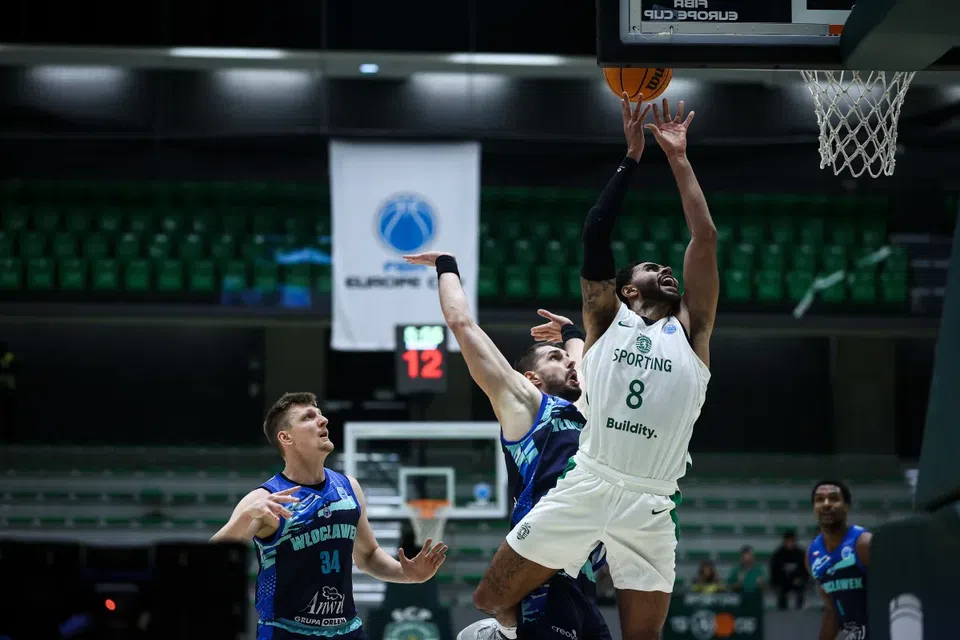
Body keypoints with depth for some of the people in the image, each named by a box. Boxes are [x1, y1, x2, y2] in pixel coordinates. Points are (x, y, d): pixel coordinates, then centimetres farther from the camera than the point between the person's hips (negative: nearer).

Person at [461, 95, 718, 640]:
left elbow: (705, 241, 8)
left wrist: (679, 159, 11)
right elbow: (596, 233, 2)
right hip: (586, 486, -1)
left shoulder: (690, 331, 14)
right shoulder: (608, 320, 12)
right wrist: (633, 157, 3)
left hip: (650, 505, 1)